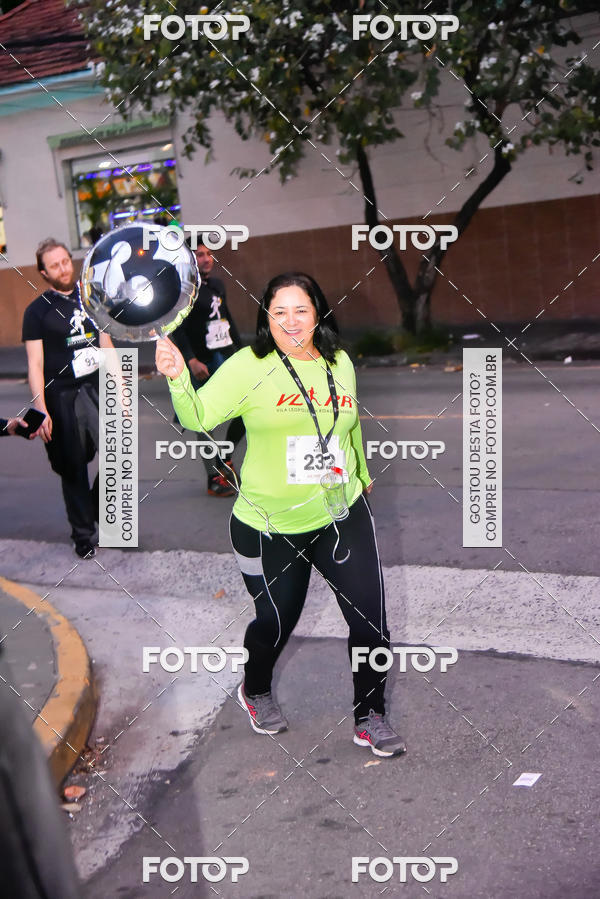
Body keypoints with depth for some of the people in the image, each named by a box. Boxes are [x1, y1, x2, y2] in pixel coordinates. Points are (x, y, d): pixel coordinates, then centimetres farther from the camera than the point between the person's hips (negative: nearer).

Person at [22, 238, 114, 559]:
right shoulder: (37, 311, -1)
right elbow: (35, 363, -6)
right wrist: (40, 409, -14)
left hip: (97, 389, 4)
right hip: (62, 398, -4)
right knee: (74, 470, 3)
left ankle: (102, 509, 24)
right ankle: (83, 535, 19)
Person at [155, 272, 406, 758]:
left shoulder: (340, 362, 3)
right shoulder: (249, 366, -12)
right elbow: (197, 417, -22)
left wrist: (361, 472, 35)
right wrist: (178, 378, -41)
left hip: (343, 517, 4)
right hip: (270, 528, -3)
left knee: (371, 618, 1)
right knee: (276, 622, 13)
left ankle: (370, 718, 25)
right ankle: (256, 691, 47)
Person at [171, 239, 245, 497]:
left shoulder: (217, 285, 13)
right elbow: (178, 330, -15)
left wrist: (241, 350, 20)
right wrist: (191, 361, -24)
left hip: (227, 356, 7)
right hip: (203, 364, -7)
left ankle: (225, 456, 25)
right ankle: (214, 479, 10)